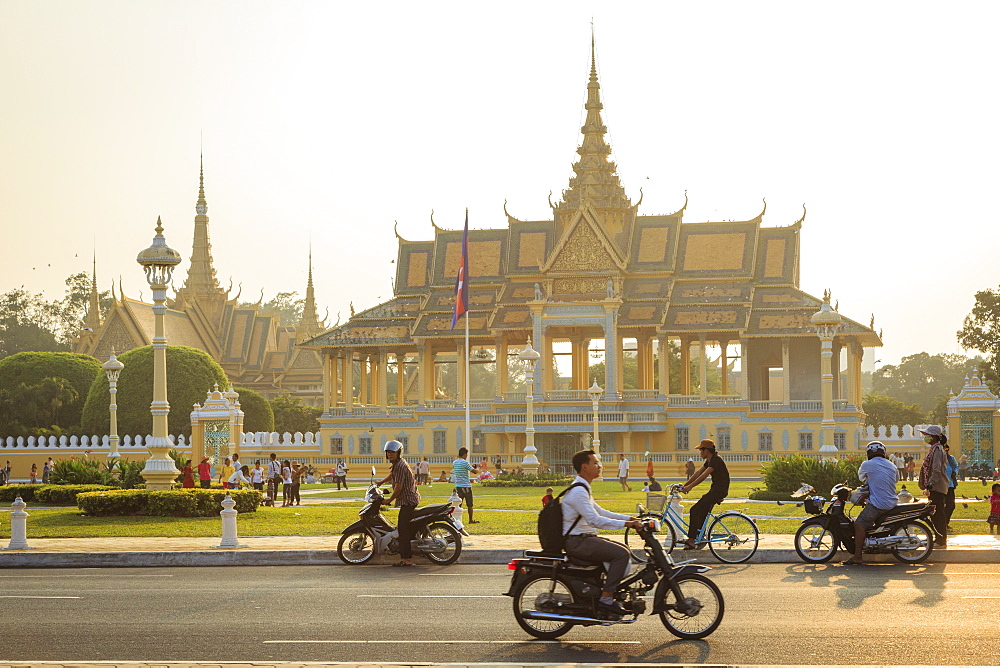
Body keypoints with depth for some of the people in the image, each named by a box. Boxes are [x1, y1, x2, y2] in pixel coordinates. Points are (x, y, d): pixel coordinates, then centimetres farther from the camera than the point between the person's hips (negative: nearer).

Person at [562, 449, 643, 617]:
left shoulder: (583, 488, 17)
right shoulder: (578, 491, -18)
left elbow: (600, 512, 22)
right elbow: (595, 520, -25)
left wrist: (629, 518, 13)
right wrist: (626, 524, -25)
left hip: (585, 538, 11)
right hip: (578, 542, -11)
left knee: (623, 550, 13)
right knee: (621, 554, -20)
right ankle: (606, 598, -20)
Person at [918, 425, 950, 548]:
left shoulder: (937, 449, -13)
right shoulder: (934, 449, 18)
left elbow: (937, 470, -22)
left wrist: (929, 485, -26)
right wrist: (927, 485, 23)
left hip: (937, 487, -10)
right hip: (934, 488, 10)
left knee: (938, 514, -7)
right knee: (934, 514, 14)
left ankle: (941, 541, -5)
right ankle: (939, 539, 20)